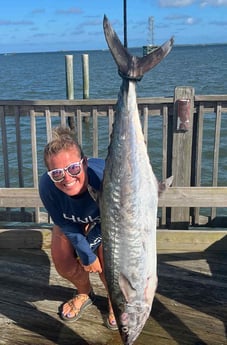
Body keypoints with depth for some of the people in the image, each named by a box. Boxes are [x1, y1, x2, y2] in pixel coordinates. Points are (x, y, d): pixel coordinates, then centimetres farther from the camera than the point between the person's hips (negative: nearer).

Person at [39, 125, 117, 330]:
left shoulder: (104, 176, -46)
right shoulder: (47, 186, -38)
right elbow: (66, 225, -18)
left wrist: (88, 248, -15)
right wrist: (86, 254, -18)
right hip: (74, 222, 3)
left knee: (106, 262, -17)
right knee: (62, 259, -6)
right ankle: (85, 294, 28)